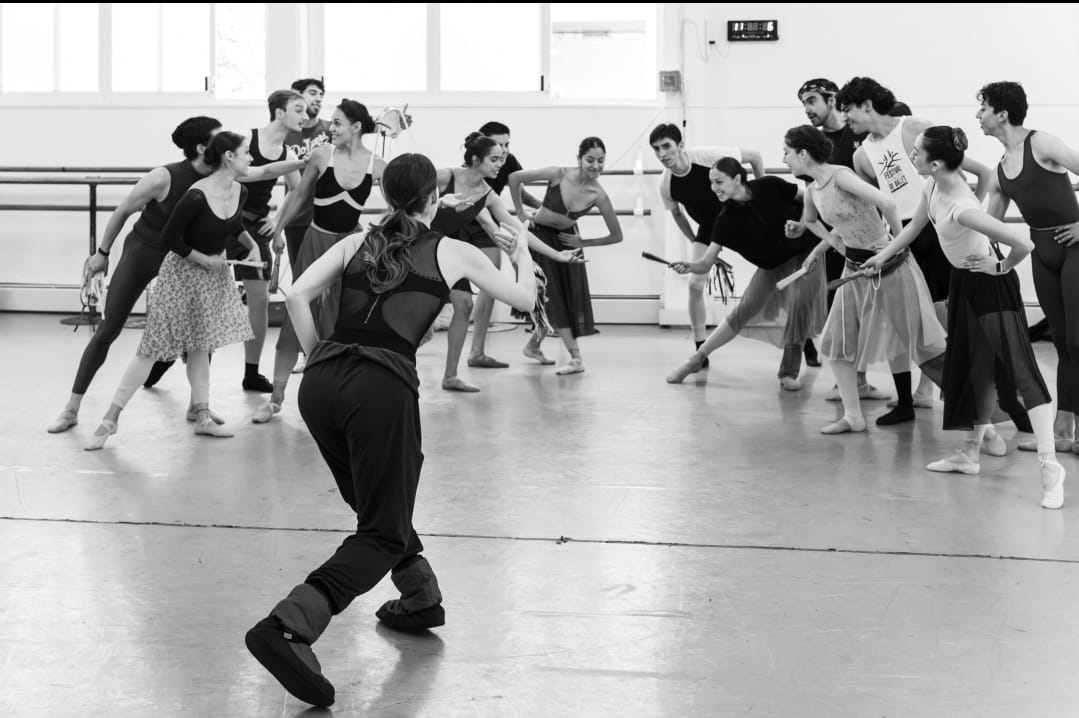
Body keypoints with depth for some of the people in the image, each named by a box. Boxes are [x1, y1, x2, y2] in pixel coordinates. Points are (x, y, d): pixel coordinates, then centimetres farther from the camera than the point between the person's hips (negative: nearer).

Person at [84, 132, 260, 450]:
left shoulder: (239, 191, -5)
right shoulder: (197, 196, -29)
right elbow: (169, 238, -22)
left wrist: (252, 245, 1)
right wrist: (205, 260, -17)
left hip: (214, 271, 7)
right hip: (183, 272, -7)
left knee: (200, 344, 13)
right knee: (153, 346, -4)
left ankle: (202, 417, 20)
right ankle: (110, 419, 3)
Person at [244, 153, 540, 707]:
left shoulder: (357, 243, 21)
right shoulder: (452, 253, 14)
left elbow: (297, 295, 7)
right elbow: (524, 299, 27)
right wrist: (522, 257, 47)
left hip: (321, 383, 5)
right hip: (382, 386, -5)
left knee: (378, 502, 29)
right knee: (381, 532, -2)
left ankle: (420, 597, 41)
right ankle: (290, 625, -24)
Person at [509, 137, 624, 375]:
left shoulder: (598, 195, -20)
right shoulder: (559, 175, -26)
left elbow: (616, 236, -11)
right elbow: (515, 178, -17)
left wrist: (583, 243, -10)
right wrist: (520, 212, -11)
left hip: (566, 240, 3)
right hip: (539, 236, -3)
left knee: (570, 296, 5)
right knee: (553, 295, -7)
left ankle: (534, 344, 28)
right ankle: (576, 357, -8)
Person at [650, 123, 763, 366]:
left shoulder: (711, 157, -30)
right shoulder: (665, 184, -17)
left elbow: (754, 156, -14)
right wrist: (695, 243, 6)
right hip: (708, 229, 2)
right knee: (696, 284, -10)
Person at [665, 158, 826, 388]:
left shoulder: (770, 187, -23)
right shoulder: (727, 220, -18)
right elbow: (707, 263, -24)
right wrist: (690, 266, -44)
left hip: (805, 252, -2)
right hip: (772, 264, 2)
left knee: (800, 303, -21)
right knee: (744, 310, -2)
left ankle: (789, 372, -6)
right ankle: (696, 359, 9)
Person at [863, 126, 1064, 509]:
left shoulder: (962, 208, -34)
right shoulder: (934, 185, -8)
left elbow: (1023, 244, -37)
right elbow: (916, 224, 14)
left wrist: (1002, 267, -17)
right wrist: (883, 256, 21)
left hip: (990, 286, -9)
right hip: (964, 282, 9)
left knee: (1020, 367, -14)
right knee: (975, 369, 18)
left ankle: (1050, 465, -19)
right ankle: (970, 453, 30)